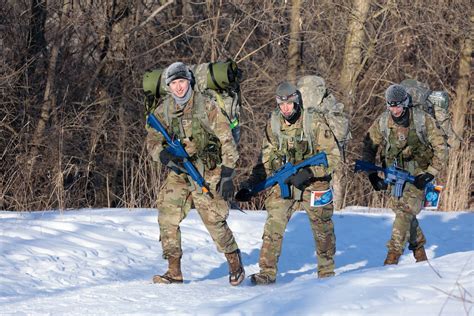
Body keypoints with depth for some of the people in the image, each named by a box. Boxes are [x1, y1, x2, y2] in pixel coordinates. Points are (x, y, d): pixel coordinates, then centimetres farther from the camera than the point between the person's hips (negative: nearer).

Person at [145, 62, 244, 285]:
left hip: (206, 172, -4)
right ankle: (174, 271, 0)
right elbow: (152, 140, 5)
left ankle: (235, 264, 13)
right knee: (167, 217, -7)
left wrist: (227, 175, -12)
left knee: (214, 221, -8)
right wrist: (165, 156, -17)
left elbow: (227, 140, -7)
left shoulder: (206, 106, -8)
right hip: (178, 173, 4)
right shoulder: (164, 110, 4)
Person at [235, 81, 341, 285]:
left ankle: (327, 269, 29)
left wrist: (308, 173, -25)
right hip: (284, 184, 2)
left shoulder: (315, 123, -16)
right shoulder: (273, 124, -2)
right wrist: (251, 183, -4)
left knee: (322, 229, 10)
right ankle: (267, 272, -9)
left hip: (312, 182, -2)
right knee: (273, 226, -12)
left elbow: (333, 156, -14)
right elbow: (267, 159, 7)